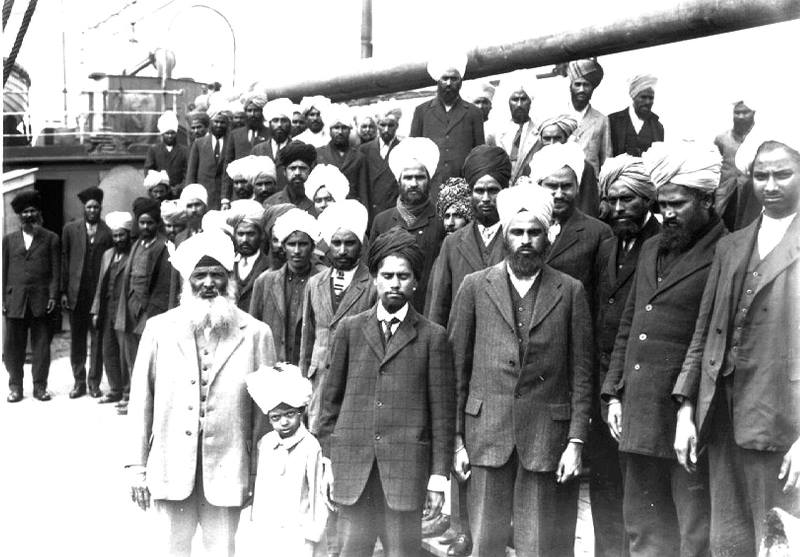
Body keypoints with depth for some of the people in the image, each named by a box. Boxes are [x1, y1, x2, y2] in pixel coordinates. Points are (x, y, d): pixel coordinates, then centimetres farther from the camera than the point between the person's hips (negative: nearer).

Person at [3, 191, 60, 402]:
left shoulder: (51, 239, 7)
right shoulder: (9, 239, 12)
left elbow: (56, 271, 2)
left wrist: (53, 296, -7)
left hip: (41, 300, -2)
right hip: (15, 301, 2)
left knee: (41, 345, 1)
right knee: (13, 346, 4)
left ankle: (40, 386, 9)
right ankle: (15, 387, 14)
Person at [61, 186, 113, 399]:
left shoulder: (108, 232, 2)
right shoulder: (70, 229, 8)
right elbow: (64, 260, 7)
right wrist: (63, 291, 2)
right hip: (76, 292, 2)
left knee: (98, 339, 2)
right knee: (77, 339, 7)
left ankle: (94, 382, 11)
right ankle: (79, 381, 17)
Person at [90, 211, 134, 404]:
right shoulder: (108, 254, 17)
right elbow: (101, 283, 19)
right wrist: (96, 310, 14)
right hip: (107, 310, 7)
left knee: (125, 351, -6)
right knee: (108, 351, 10)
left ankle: (130, 390, 3)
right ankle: (115, 390, 20)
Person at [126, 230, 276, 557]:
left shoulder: (255, 334, -3)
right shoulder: (159, 329, 1)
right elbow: (141, 401, 4)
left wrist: (260, 474, 1)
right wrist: (136, 466, 3)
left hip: (228, 471, -1)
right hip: (171, 468, 1)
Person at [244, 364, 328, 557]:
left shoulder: (310, 446, -11)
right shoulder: (264, 443, 5)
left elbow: (316, 489, -7)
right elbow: (259, 483, 13)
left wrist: (314, 530, -5)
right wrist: (256, 518, 14)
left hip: (298, 531, -5)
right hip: (267, 531, 5)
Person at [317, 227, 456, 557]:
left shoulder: (433, 336, 3)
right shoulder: (349, 329, 9)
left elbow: (442, 411, 2)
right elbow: (331, 397, 11)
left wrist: (438, 478, -1)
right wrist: (327, 459, 7)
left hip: (406, 467, -1)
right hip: (352, 465, 2)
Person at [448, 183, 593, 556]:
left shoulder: (570, 291, 5)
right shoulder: (475, 286, 5)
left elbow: (581, 372, 4)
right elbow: (456, 367, 5)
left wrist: (576, 441, -2)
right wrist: (455, 438, 0)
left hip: (547, 436, 0)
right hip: (485, 433, 0)